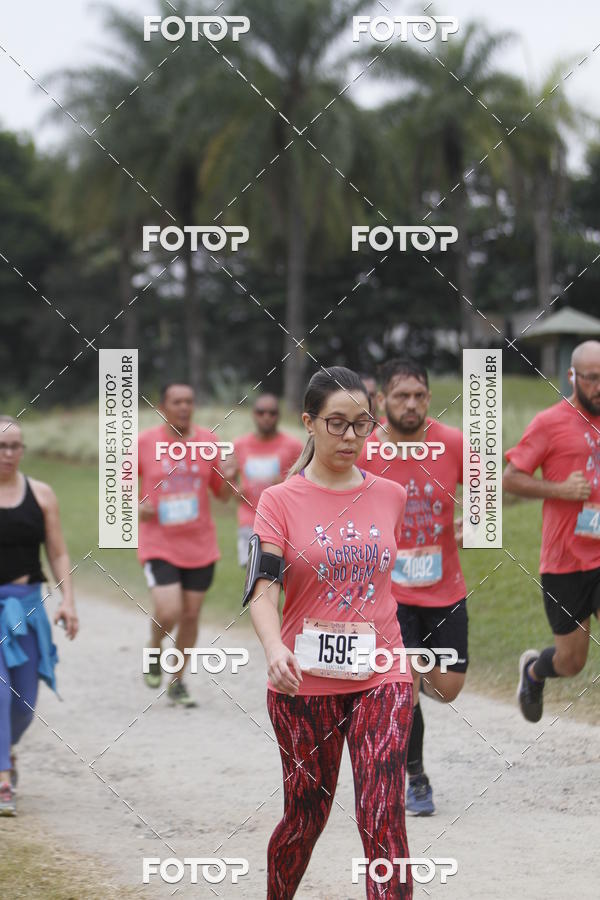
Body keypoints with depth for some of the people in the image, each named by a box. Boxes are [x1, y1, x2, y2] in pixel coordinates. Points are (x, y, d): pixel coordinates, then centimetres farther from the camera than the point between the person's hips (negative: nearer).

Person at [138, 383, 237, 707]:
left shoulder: (208, 441, 2)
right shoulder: (144, 443, -5)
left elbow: (223, 495, 9)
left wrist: (228, 477, -14)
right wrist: (136, 506, -11)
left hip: (200, 545, 3)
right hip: (159, 544, -3)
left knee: (191, 614, 7)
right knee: (168, 613, -17)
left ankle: (177, 681, 24)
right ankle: (154, 652, 17)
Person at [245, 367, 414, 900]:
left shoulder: (392, 497, 5)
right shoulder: (280, 501, -4)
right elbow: (263, 593, -14)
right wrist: (274, 648, -31)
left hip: (381, 679, 1)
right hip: (305, 680, -1)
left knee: (383, 819, -11)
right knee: (306, 815, 11)